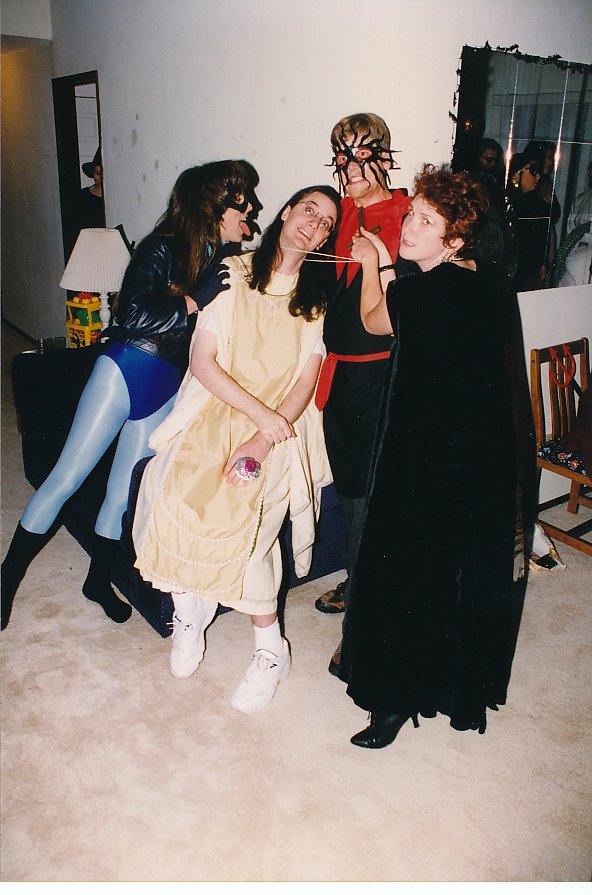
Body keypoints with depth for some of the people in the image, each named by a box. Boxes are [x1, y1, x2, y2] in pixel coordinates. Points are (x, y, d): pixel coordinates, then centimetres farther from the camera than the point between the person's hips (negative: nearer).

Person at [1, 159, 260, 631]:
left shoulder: (225, 264, 8)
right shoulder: (164, 248, -10)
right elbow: (134, 314, -21)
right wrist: (194, 300, -21)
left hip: (168, 389, 5)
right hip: (125, 369, -5)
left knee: (124, 491, 11)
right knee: (66, 478, 0)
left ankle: (99, 581, 31)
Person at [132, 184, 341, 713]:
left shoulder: (317, 299, 11)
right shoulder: (234, 274, 7)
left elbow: (306, 381, 1)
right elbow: (203, 361, -2)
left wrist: (265, 439, -15)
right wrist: (259, 411, -14)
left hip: (281, 427, 0)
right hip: (217, 411, 1)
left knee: (242, 514, -27)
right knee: (177, 498, -26)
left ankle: (271, 648, -6)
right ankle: (190, 608, 3)